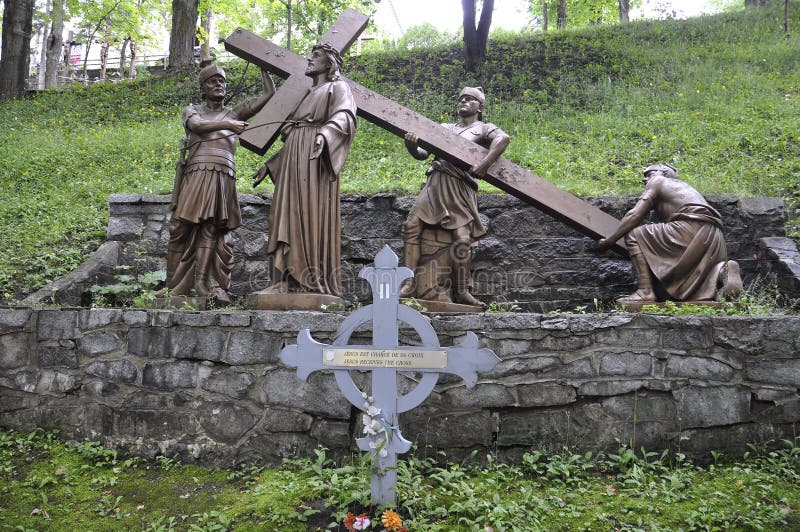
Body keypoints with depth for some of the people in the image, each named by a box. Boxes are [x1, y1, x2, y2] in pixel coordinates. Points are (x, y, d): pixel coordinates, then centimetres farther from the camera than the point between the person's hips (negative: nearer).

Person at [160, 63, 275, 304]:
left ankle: (213, 286, -6)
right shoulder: (191, 111, 20)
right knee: (183, 230, -3)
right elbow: (196, 124, -5)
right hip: (194, 176, 0)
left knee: (216, 232, -7)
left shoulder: (234, 113, 21)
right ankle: (177, 286, 4)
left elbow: (269, 94, 17)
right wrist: (227, 124, -14)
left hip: (223, 179, 0)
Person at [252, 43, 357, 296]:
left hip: (315, 162, -8)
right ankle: (291, 280, -1)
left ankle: (316, 280, -13)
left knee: (313, 216, -13)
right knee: (290, 218, 0)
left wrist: (325, 133, -36)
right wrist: (269, 164, 26)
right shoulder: (305, 95, 30)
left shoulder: (337, 88, 6)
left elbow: (344, 115, -17)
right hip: (293, 163, 8)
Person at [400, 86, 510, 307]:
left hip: (460, 188, -4)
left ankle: (462, 292, -1)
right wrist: (412, 146, -5)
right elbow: (423, 154, 19)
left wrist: (483, 165, -25)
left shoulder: (483, 129, 13)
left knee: (462, 238, -13)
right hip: (435, 183, 4)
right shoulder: (444, 128, 28)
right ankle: (410, 285, -9)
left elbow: (503, 139, -11)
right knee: (412, 225, -11)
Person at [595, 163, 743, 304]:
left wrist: (609, 240, 8)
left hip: (691, 228, -8)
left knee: (634, 236, 0)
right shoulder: (682, 186, 36)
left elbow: (635, 215, 3)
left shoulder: (657, 181, 13)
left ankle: (645, 291, -12)